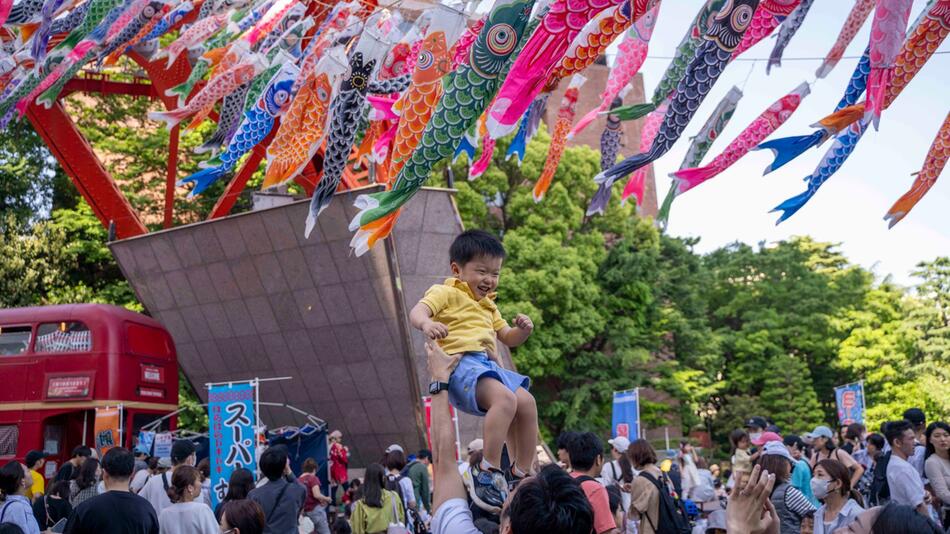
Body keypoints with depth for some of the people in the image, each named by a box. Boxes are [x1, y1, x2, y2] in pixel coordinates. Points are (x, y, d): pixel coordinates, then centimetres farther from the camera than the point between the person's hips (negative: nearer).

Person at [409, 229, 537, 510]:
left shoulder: (488, 305, 30)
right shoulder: (446, 292, 2)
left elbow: (507, 338, 34)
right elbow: (417, 311, -15)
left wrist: (523, 329, 9)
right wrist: (426, 323, -40)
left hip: (489, 366, 9)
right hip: (462, 364, -9)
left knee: (527, 403, 0)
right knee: (505, 399, -30)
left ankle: (520, 475, 9)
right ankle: (488, 473, -29)